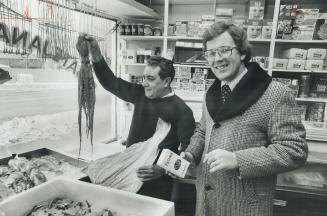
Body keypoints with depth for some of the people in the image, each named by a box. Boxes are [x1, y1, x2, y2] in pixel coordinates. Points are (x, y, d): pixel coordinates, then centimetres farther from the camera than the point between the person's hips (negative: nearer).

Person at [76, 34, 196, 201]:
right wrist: (96, 54, -6)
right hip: (128, 175, 6)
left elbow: (189, 150, -17)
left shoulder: (182, 111, -15)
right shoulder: (141, 95, 2)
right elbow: (111, 82, 4)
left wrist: (163, 170, -28)